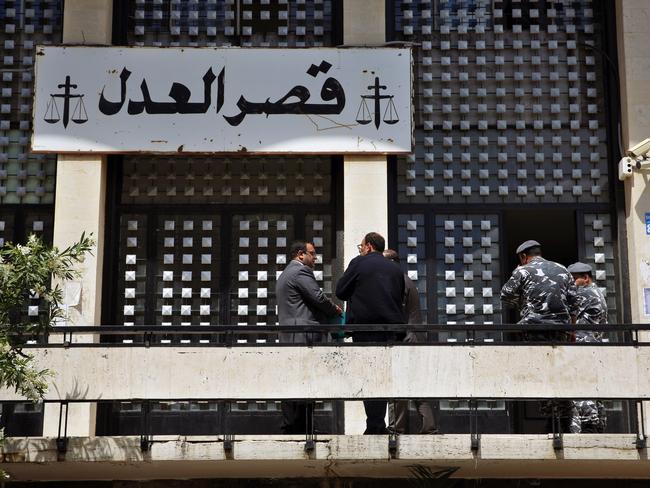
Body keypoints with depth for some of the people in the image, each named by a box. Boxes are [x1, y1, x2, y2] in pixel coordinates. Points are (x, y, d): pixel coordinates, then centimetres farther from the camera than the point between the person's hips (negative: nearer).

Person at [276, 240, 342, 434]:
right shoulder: (301, 271, -8)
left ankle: (289, 428, 10)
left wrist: (329, 310, 17)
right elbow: (319, 298, -14)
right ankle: (303, 429, -11)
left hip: (288, 338, 10)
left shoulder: (284, 275, 25)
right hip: (304, 337, -10)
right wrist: (335, 310, 5)